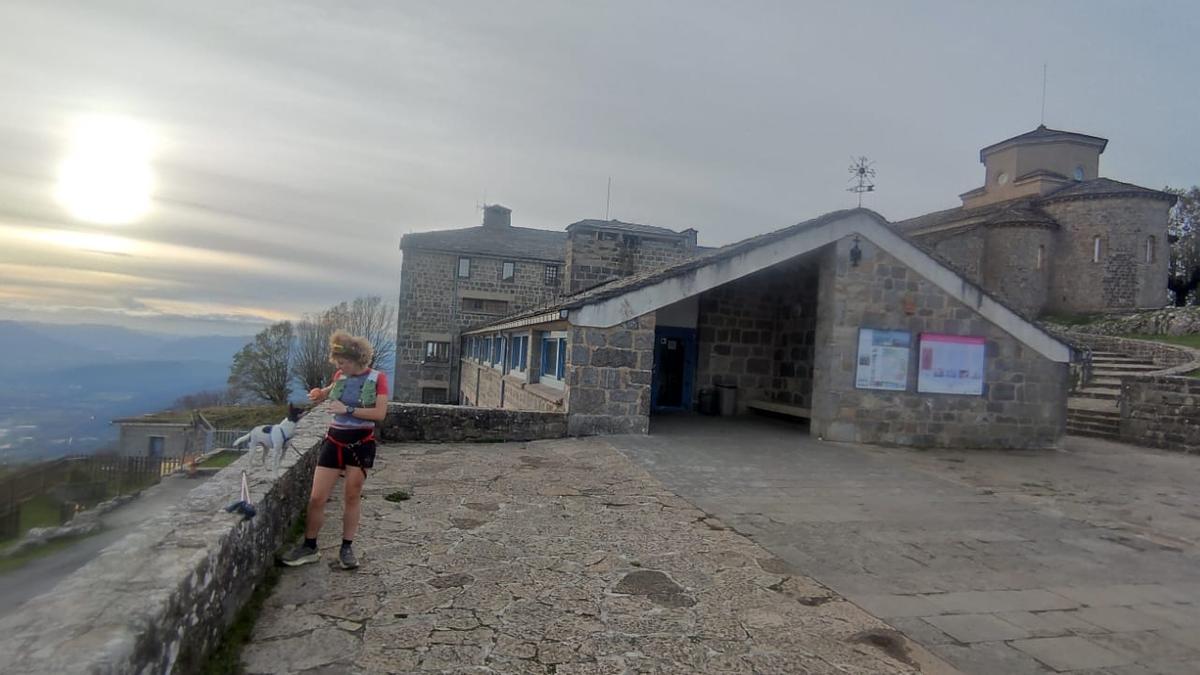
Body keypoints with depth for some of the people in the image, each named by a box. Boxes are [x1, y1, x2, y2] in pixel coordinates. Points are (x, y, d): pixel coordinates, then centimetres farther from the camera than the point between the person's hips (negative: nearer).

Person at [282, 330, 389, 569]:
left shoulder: (377, 378, -8)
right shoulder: (340, 376, 5)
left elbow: (380, 413, -17)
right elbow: (328, 393, 26)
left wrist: (348, 410, -18)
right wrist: (319, 394, 3)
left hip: (361, 443, -4)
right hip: (335, 440, 4)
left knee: (353, 496, 6)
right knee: (316, 498, 2)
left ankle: (347, 548, 18)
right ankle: (309, 547, 17)